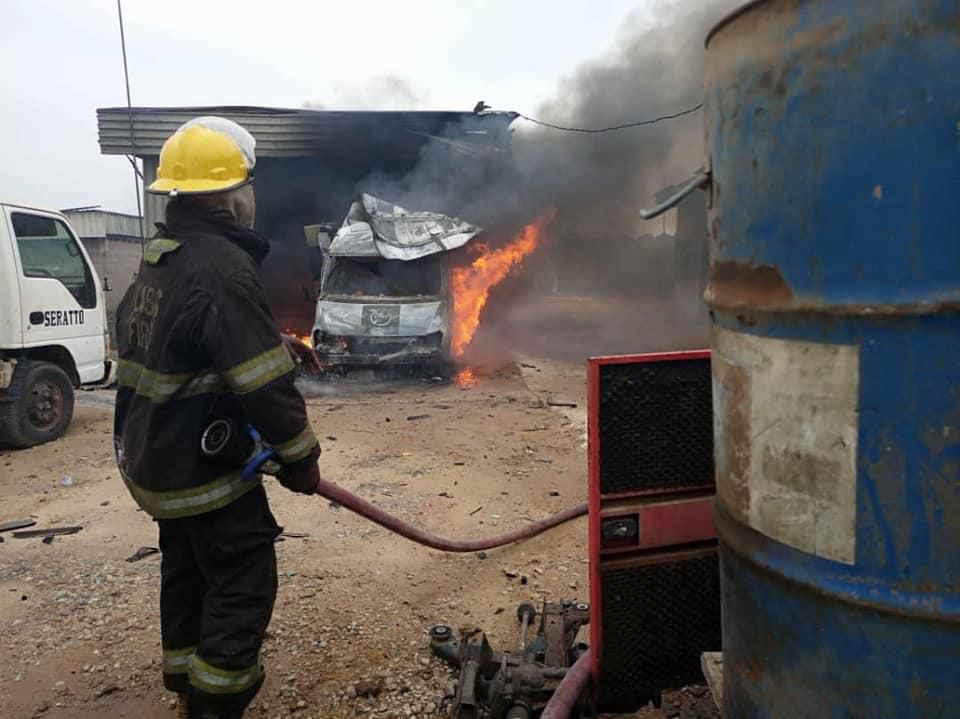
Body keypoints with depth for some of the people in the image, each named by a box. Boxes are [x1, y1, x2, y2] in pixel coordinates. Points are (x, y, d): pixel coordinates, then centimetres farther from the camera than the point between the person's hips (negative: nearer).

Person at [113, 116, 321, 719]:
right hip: (207, 470, -10)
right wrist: (300, 458, -13)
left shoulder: (157, 260, 8)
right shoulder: (222, 268, -24)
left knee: (187, 573, 22)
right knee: (243, 585, 2)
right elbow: (266, 384, -25)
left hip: (155, 460, 10)